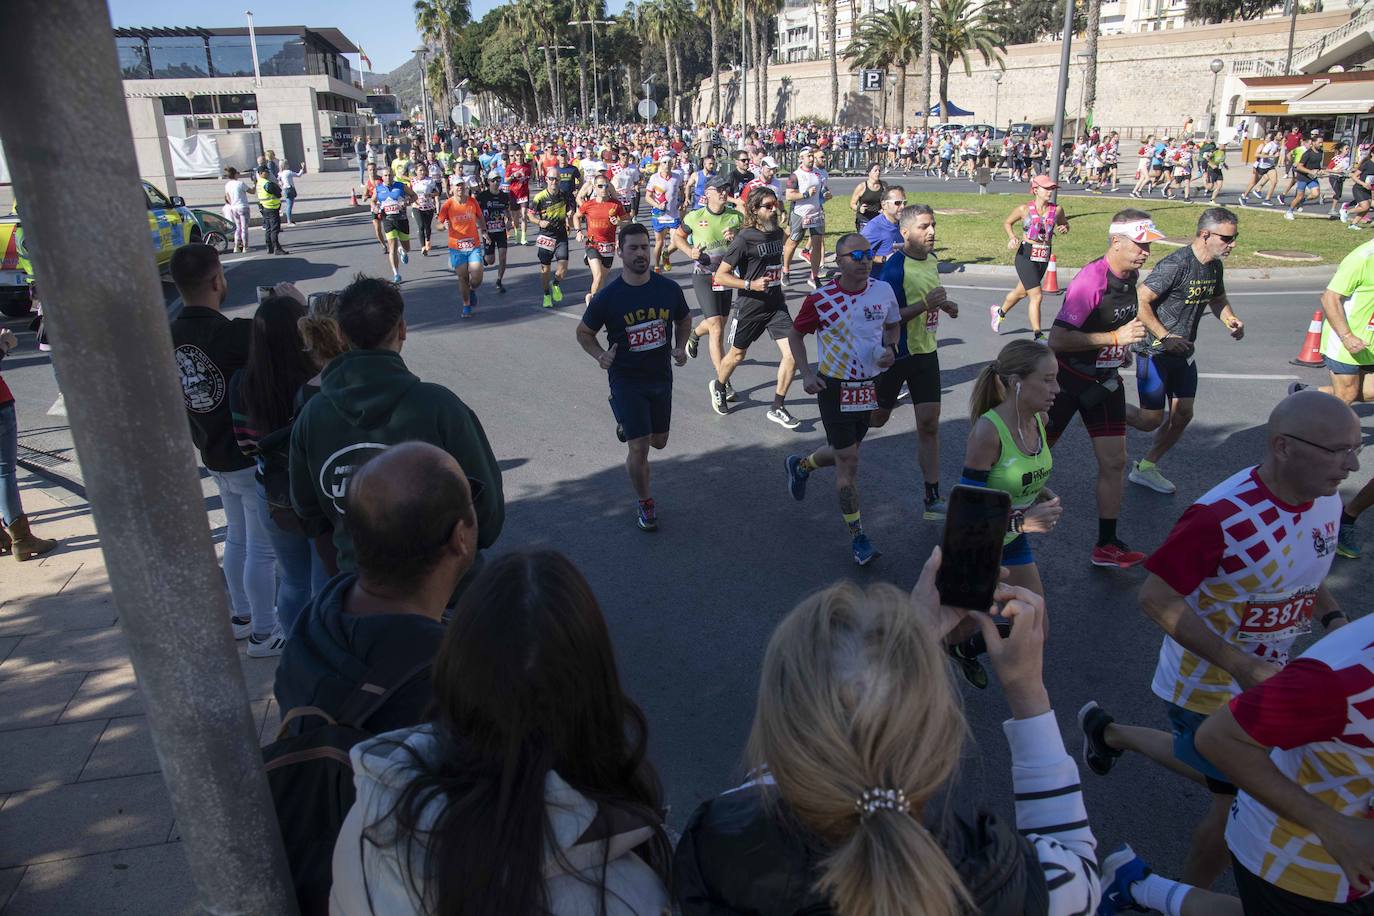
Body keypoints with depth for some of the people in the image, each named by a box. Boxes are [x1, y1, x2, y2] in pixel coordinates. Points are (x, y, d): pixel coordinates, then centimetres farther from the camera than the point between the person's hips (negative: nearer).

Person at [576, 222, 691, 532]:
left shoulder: (669, 289, -6)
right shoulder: (607, 297, -14)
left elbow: (684, 320, 13)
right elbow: (584, 332, 0)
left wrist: (681, 347, -5)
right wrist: (600, 355, -19)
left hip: (661, 376, 4)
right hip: (626, 380, -4)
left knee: (659, 442, 18)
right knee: (639, 449, -7)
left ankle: (626, 425, 52)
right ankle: (645, 504, 17)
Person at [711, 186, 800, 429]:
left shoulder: (778, 233, 4)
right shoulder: (745, 238, -16)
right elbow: (720, 276, -16)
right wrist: (751, 285, -24)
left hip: (776, 305, 5)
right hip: (750, 306, -5)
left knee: (792, 353, -9)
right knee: (737, 355, 14)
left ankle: (777, 408, 4)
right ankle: (718, 387, 46)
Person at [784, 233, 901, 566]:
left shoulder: (883, 290, -3)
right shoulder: (821, 299, -13)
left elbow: (893, 325, 14)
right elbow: (795, 334, 1)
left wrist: (890, 347, -7)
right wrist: (806, 373, -10)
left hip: (870, 385, 5)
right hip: (835, 386, -5)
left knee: (845, 452, 19)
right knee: (848, 460, -3)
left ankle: (801, 465, 52)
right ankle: (857, 537, 9)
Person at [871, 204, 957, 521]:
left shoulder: (932, 259, 6)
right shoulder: (894, 267, -19)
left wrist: (943, 304, 5)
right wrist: (925, 305, -29)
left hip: (925, 352, 6)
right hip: (895, 353, -6)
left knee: (929, 423, 1)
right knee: (877, 417, 9)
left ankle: (931, 500, 5)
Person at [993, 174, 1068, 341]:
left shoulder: (1057, 210, 2)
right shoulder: (1024, 209, -6)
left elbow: (1065, 224, 19)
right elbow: (1007, 223, 8)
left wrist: (1064, 229, -4)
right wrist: (1012, 237, -10)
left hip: (1044, 257, 5)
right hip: (1026, 256, -5)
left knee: (1022, 292, 20)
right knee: (1036, 295, -12)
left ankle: (1000, 312, 48)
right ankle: (1037, 335, -4)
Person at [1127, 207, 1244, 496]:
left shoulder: (1214, 266, 5)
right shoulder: (1176, 264, -22)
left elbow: (1217, 298, 24)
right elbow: (1140, 302, -25)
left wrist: (1231, 320, 3)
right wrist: (1165, 337, -26)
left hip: (1184, 352, 8)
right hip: (1155, 351, -8)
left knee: (1183, 415, 8)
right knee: (1152, 421, -6)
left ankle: (1146, 467, 23)